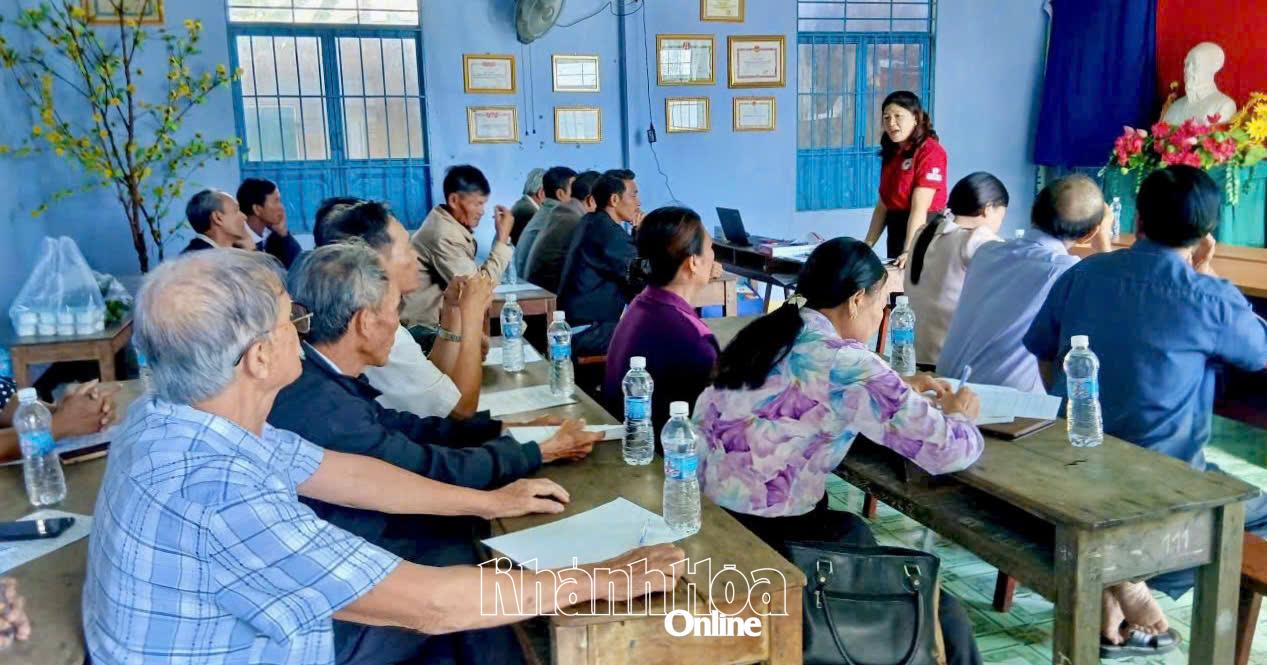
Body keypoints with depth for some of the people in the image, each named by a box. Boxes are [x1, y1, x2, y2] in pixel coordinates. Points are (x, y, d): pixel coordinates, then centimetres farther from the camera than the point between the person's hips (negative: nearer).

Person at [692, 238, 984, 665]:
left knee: (852, 532, 27)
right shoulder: (845, 363, -15)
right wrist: (959, 415, 9)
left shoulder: (772, 331, 7)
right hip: (764, 541, -8)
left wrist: (900, 388, 23)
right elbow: (947, 451, -13)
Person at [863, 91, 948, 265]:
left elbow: (920, 207, -21)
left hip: (923, 233, -8)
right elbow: (883, 205, 11)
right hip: (896, 231, 8)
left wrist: (909, 251, -27)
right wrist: (867, 245, 4)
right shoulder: (891, 153, 11)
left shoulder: (930, 151, -13)